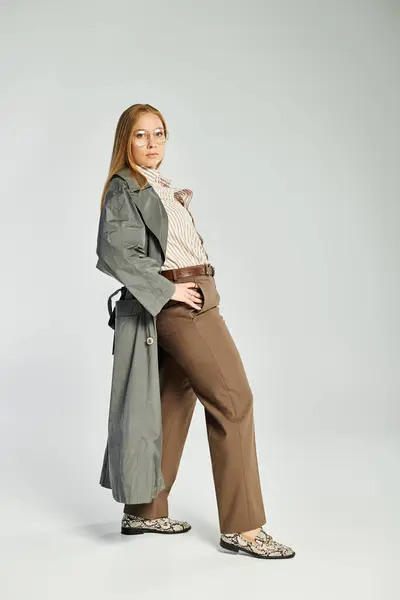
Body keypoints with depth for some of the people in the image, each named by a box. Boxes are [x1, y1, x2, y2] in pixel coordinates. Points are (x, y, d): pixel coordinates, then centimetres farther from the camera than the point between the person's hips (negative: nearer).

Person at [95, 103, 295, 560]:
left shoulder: (162, 188, 21)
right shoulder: (124, 188, -5)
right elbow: (115, 250, -18)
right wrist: (168, 289, -18)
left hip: (190, 301, 9)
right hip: (176, 303, -9)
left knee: (175, 400, 11)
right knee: (233, 398, -10)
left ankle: (144, 510, 21)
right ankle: (242, 527, -4)